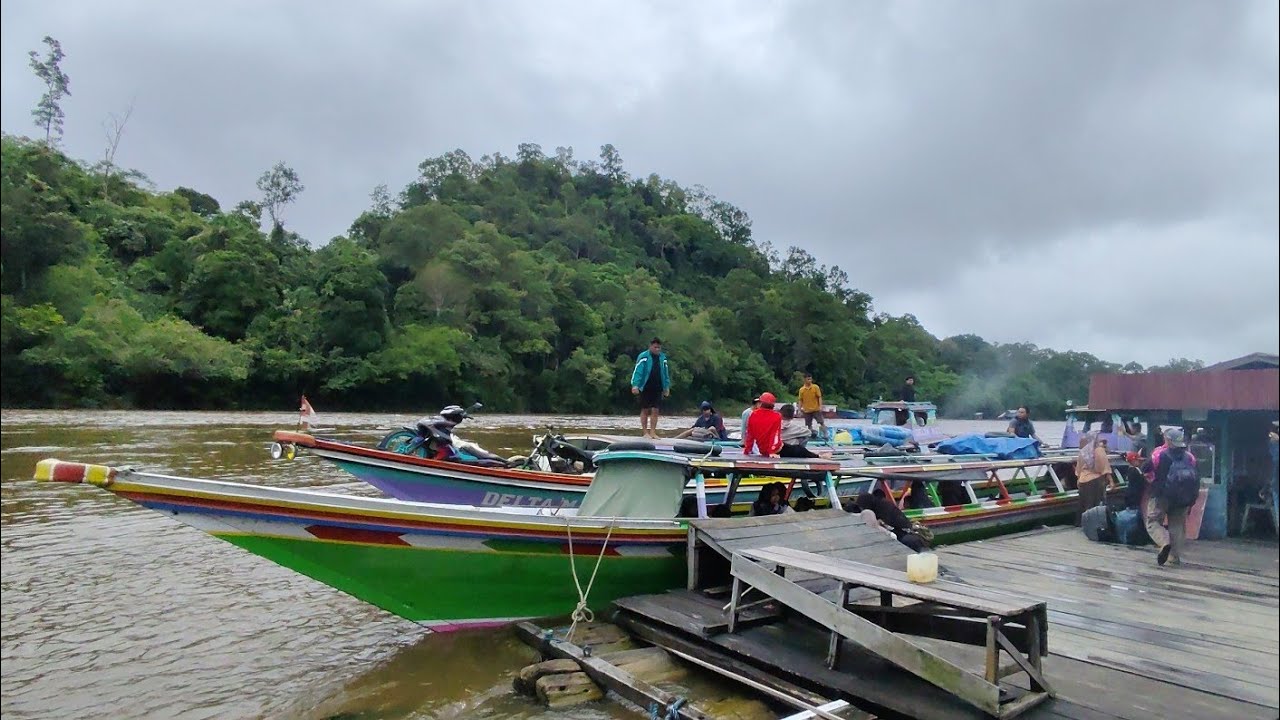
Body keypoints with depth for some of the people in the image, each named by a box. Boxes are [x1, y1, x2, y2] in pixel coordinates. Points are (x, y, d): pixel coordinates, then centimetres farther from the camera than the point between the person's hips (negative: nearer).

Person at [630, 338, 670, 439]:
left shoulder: (663, 357, 8)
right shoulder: (643, 357, -7)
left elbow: (666, 373, 16)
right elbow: (637, 371, -12)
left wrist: (667, 387, 15)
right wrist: (635, 385, -21)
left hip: (657, 389, 4)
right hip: (645, 388, -4)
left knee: (655, 410, 3)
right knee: (645, 410, 4)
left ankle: (653, 432, 9)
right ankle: (645, 432, 11)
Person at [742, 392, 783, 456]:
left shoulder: (753, 414, -5)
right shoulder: (777, 416, -14)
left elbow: (749, 434, 1)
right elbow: (776, 434, -16)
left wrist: (747, 450, 9)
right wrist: (772, 452, -15)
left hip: (760, 449, 4)